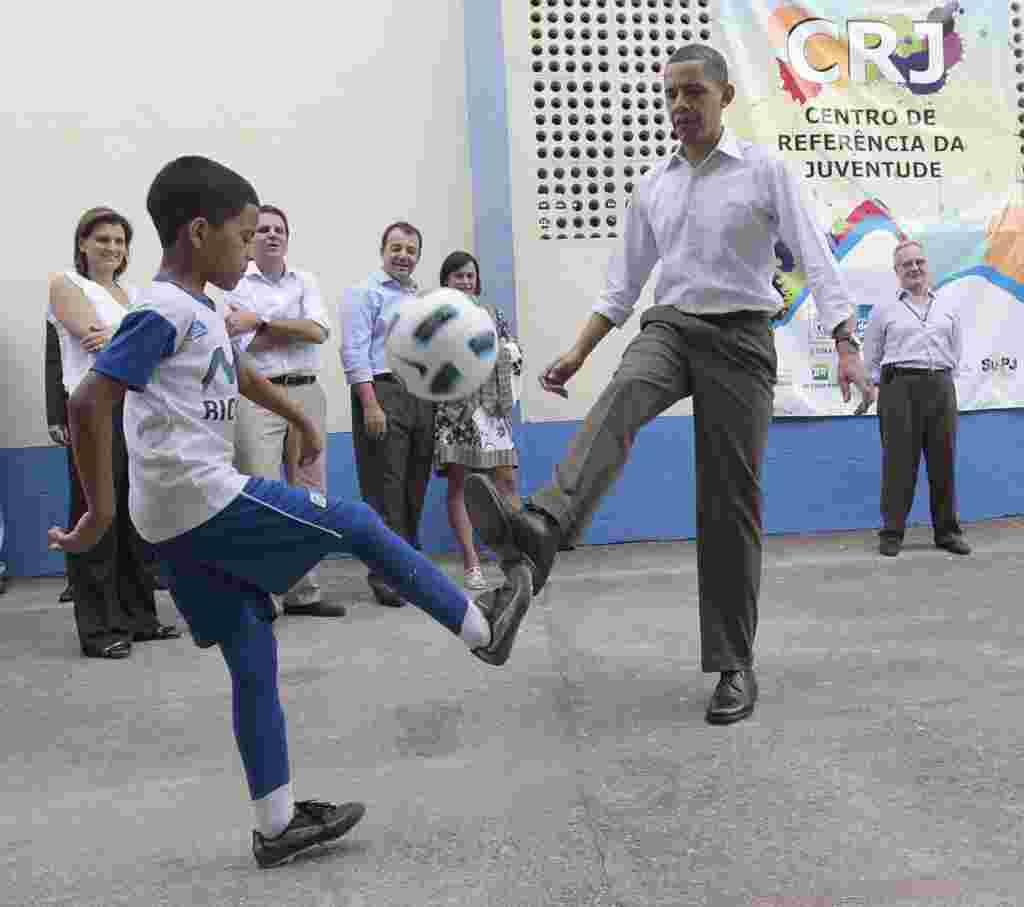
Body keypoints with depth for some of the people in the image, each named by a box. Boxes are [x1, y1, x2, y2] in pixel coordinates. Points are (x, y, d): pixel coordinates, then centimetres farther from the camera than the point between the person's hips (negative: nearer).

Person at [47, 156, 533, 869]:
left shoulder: (199, 312, 15)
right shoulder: (165, 311, -14)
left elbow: (236, 369, 35)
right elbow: (88, 403, -20)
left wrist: (300, 417, 42)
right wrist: (101, 510, -17)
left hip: (185, 521, 10)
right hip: (207, 501, -10)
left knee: (254, 660, 10)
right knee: (358, 524, 1)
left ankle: (278, 824, 18)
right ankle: (483, 629, 14)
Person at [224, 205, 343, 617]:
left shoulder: (305, 282, 13)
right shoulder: (236, 285, 1)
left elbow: (318, 331, -4)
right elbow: (247, 347, -11)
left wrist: (262, 322, -8)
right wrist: (297, 328, -5)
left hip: (307, 394, 5)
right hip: (258, 398, -4)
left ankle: (304, 592, 17)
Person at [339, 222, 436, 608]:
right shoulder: (364, 292, -1)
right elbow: (354, 351, -10)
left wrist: (434, 399, 14)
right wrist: (370, 405, -18)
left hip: (421, 397, 7)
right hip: (383, 393, -7)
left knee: (415, 488, 9)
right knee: (384, 488, -7)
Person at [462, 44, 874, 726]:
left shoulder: (765, 170, 1)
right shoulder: (653, 188, 13)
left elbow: (816, 259, -7)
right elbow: (624, 285, 17)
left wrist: (848, 347, -20)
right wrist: (577, 354, 9)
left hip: (741, 337, -3)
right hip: (670, 325, 3)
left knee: (730, 502, -4)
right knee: (619, 399, -33)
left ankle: (735, 665, 7)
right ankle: (539, 530, -56)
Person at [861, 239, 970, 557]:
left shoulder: (948, 306, 14)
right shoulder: (883, 309, 5)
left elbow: (956, 352, 17)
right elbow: (871, 357, 8)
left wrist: (940, 379, 8)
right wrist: (887, 386, 2)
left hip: (941, 387, 3)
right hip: (899, 387, -3)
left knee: (944, 460, 4)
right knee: (899, 461, -3)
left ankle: (947, 531, 14)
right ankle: (891, 533, 4)